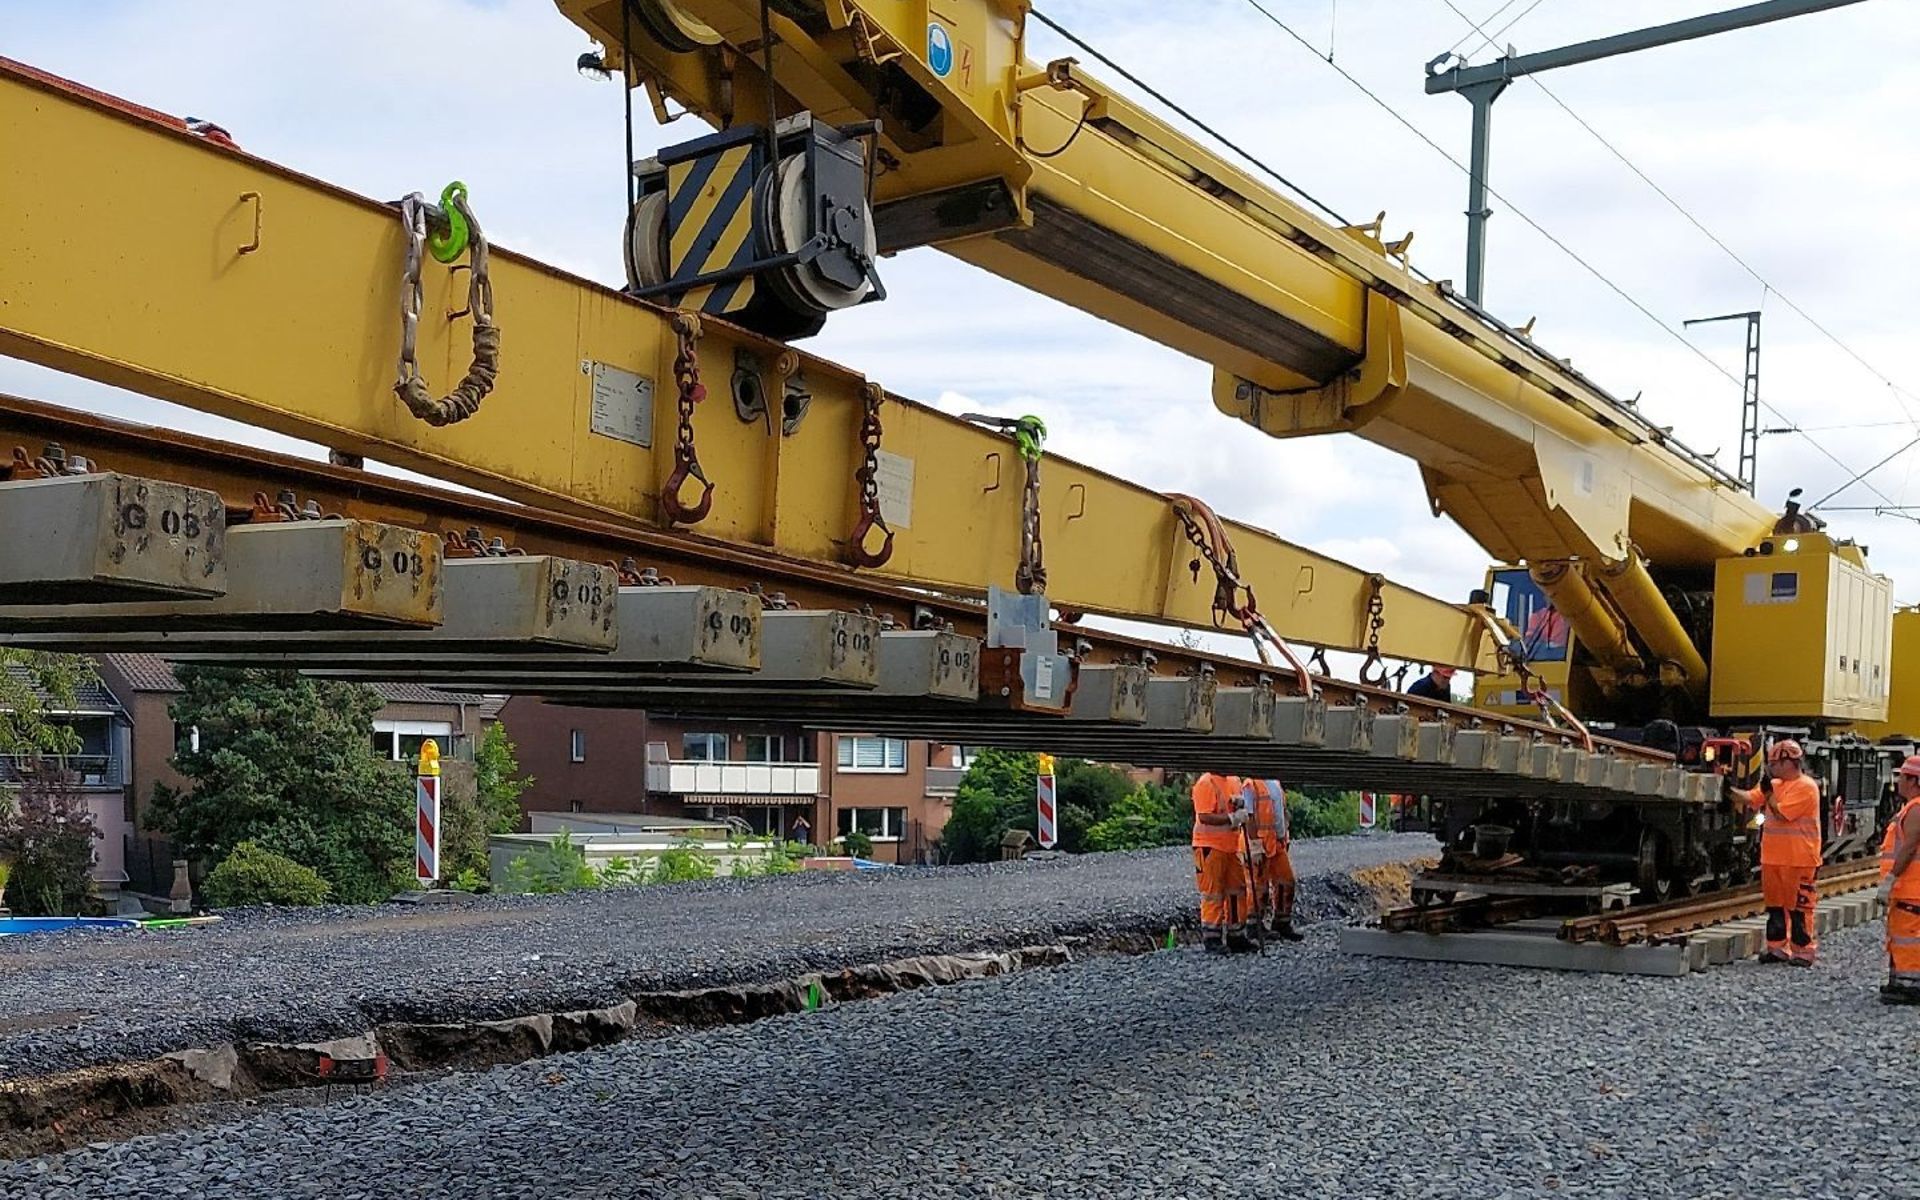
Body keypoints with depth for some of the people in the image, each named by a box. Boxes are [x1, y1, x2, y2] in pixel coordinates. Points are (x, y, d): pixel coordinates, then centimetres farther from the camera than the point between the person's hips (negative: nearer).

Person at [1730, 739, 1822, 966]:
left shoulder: (1806, 787, -12)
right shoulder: (1776, 784, 14)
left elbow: (1781, 814, -19)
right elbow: (1749, 798, 8)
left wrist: (1769, 793, -10)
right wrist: (1729, 788, -5)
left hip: (1798, 861, -8)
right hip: (1773, 858, 8)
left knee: (1798, 906, -3)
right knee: (1775, 905, 12)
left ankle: (1803, 951, 4)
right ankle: (1778, 948, 20)